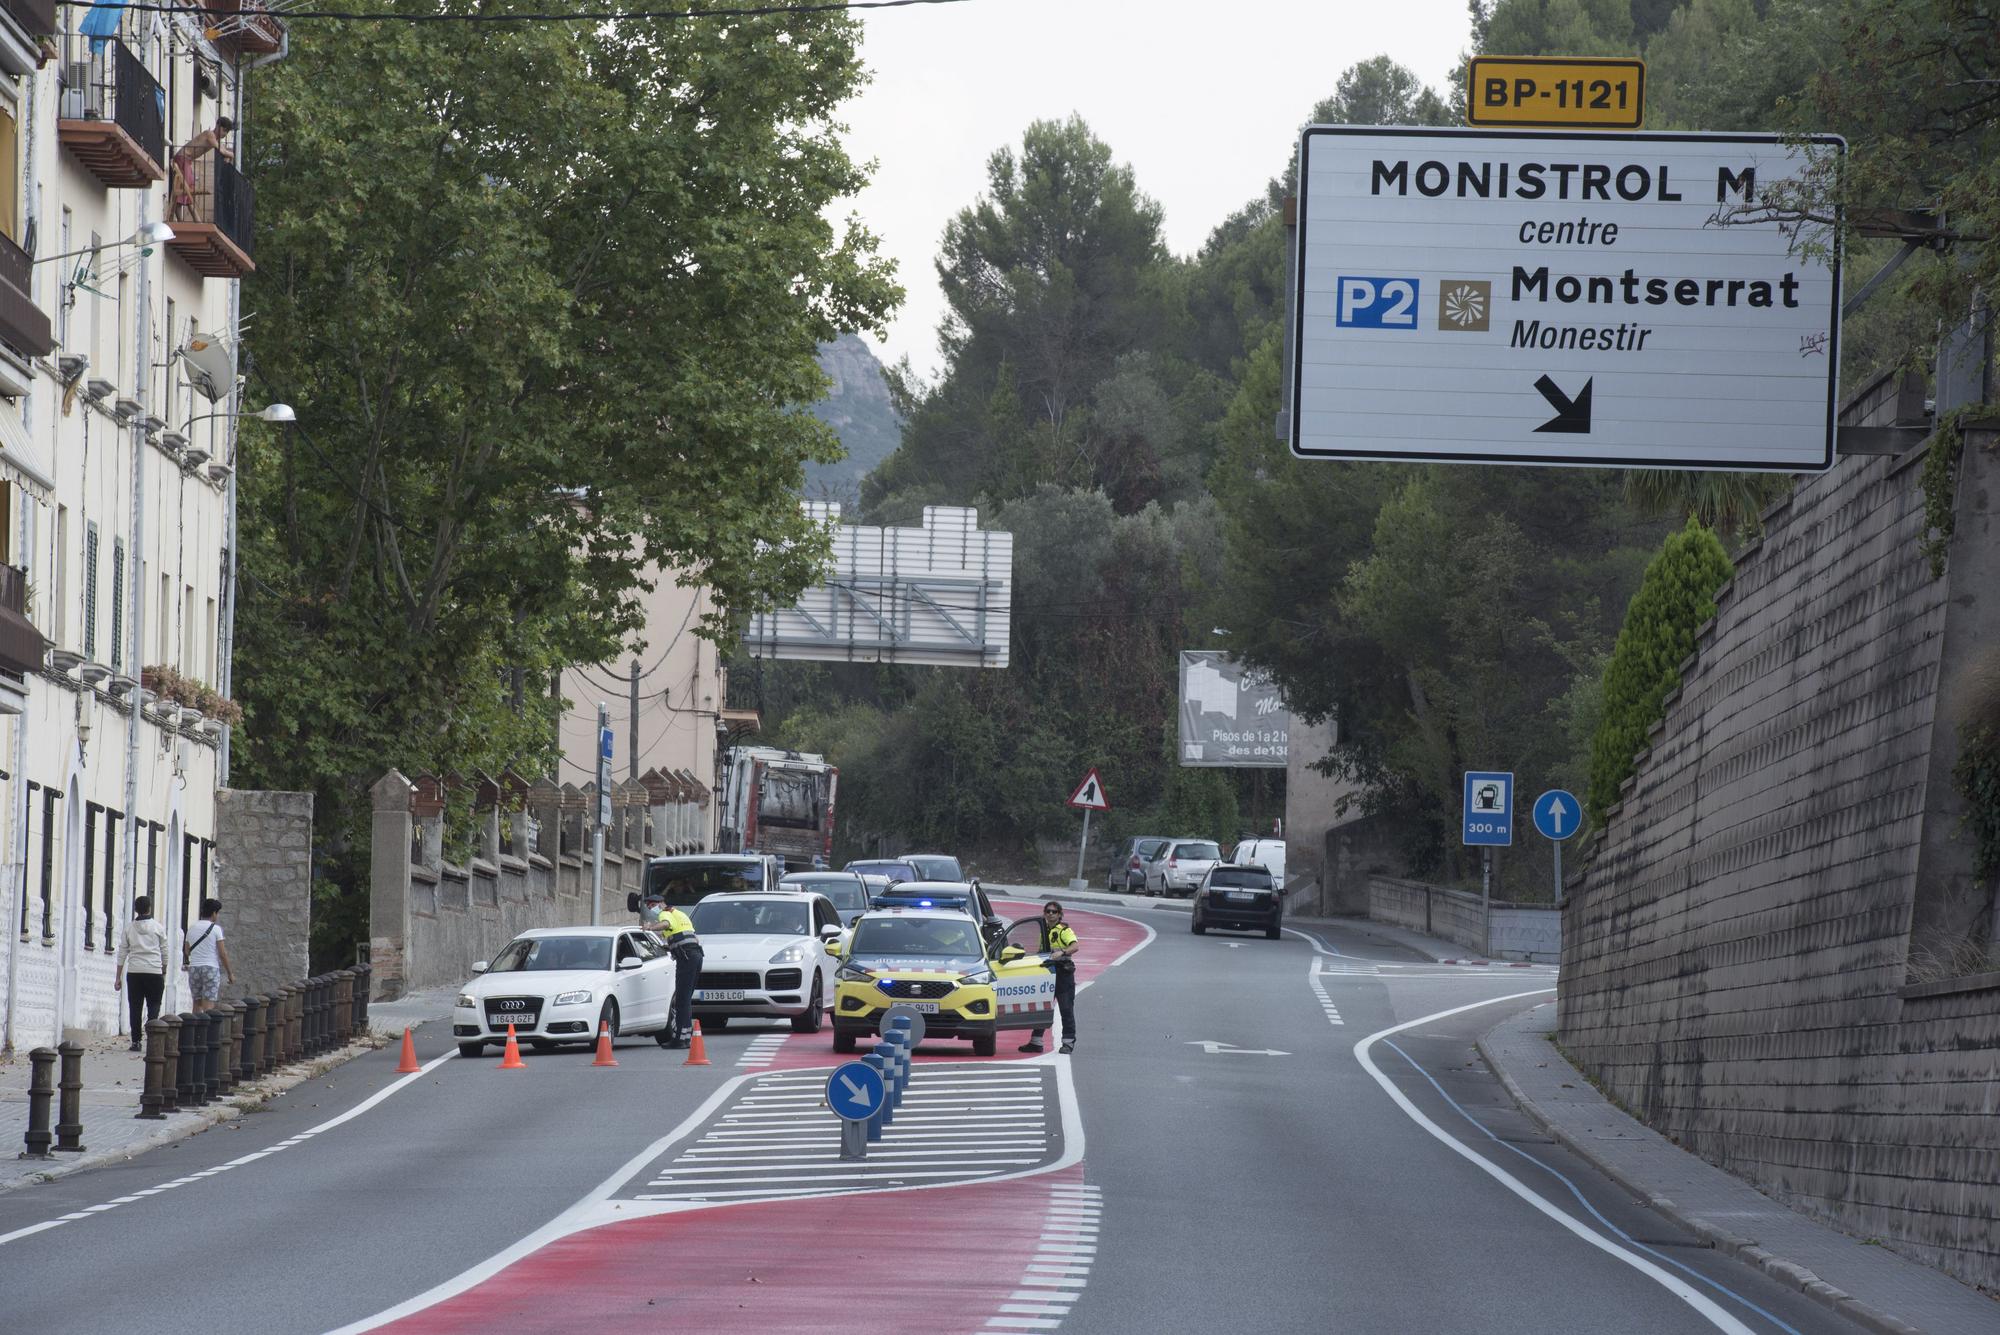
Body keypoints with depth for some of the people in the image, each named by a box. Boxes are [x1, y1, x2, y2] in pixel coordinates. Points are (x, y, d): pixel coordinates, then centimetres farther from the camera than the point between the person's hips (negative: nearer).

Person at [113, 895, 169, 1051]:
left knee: (135, 1008, 6)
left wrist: (118, 977, 10)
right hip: (154, 971, -2)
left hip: (134, 972, 2)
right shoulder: (158, 927, 0)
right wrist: (164, 972, 20)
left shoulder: (129, 927, 5)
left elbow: (122, 953, 6)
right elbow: (164, 952, 6)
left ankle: (136, 1041, 3)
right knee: (154, 1007, 3)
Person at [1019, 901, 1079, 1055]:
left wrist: (1062, 953, -39)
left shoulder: (1064, 930, -6)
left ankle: (1068, 1042, 0)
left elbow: (1074, 946, -23)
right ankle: (1036, 1042, 13)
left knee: (1066, 1009, -4)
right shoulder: (1043, 930, 17)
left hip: (1063, 974, -7)